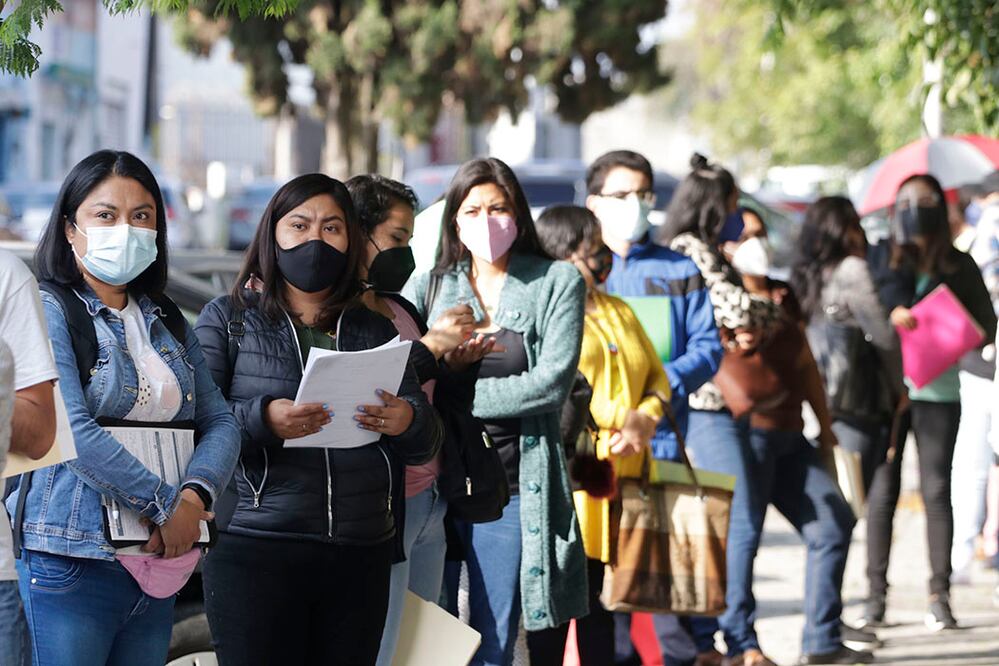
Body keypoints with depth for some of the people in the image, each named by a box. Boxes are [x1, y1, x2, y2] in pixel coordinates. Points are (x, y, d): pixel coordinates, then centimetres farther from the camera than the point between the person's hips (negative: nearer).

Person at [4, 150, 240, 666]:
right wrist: (165, 505, -16)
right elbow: (71, 432, -17)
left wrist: (195, 496, -11)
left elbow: (219, 423, 9)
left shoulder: (166, 324, 16)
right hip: (70, 561, -7)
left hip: (158, 562, 7)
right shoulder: (48, 311, -5)